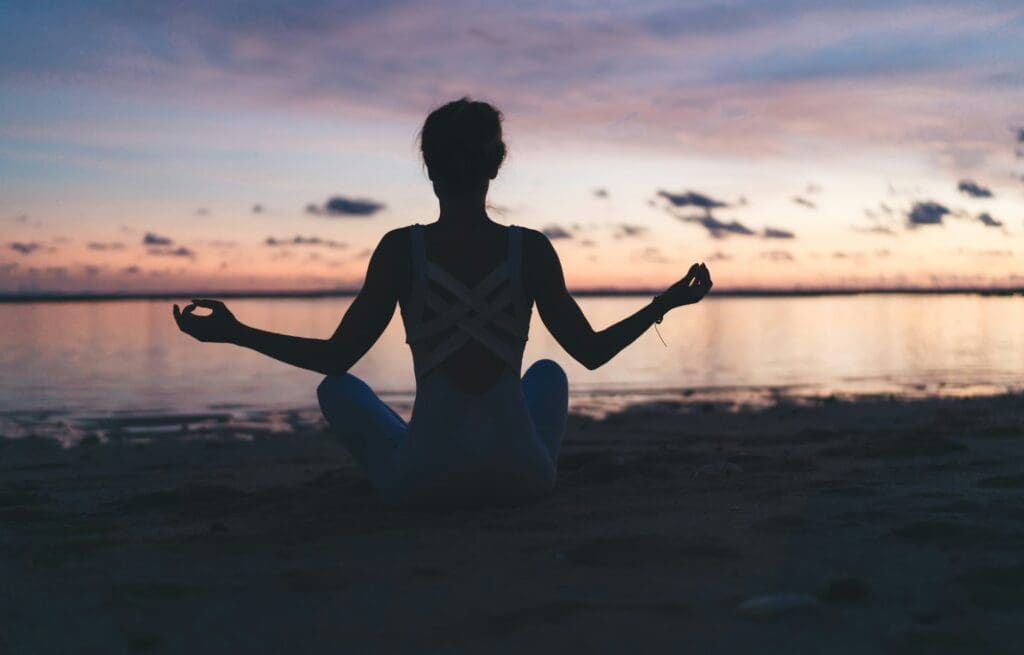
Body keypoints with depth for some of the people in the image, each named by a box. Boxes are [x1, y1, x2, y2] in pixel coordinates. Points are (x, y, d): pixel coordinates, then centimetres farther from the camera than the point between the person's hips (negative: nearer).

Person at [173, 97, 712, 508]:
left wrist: (233, 334, 8)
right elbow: (592, 352, 4)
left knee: (335, 388, 28)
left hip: (422, 480, -1)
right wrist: (665, 304, 19)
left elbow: (335, 358, -4)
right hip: (522, 474, 2)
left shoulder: (401, 249, -8)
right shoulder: (532, 250, -5)